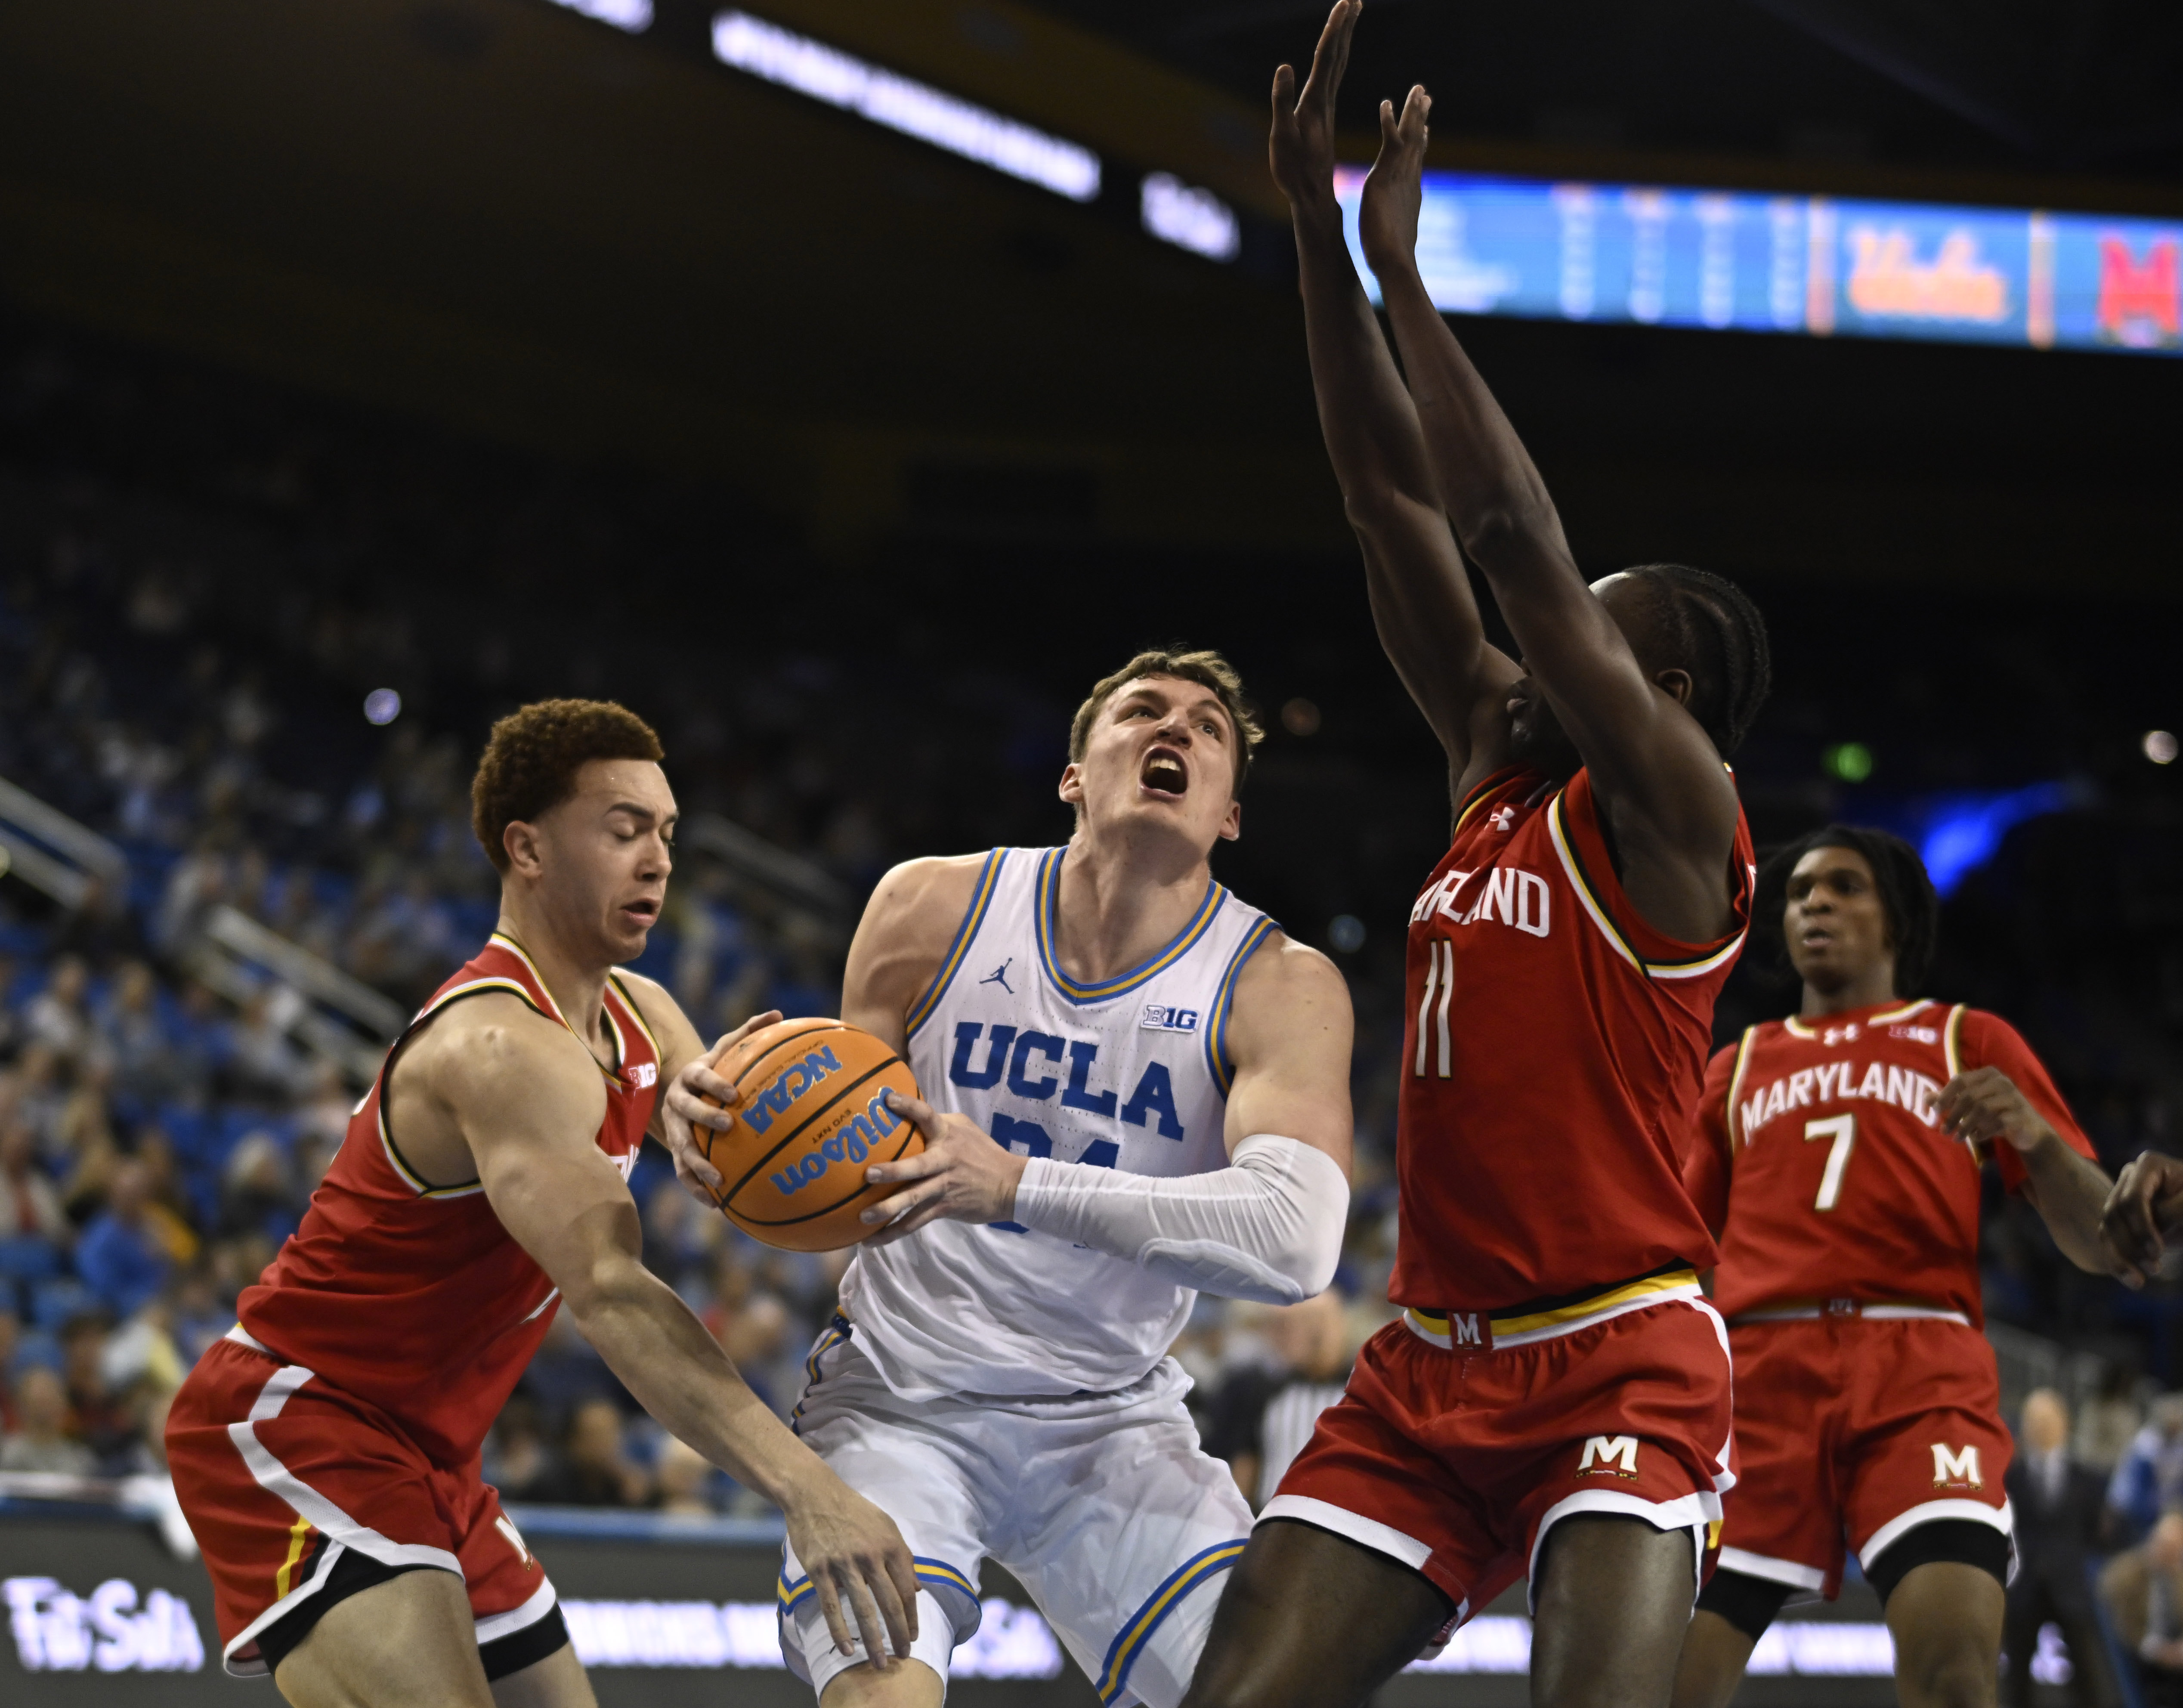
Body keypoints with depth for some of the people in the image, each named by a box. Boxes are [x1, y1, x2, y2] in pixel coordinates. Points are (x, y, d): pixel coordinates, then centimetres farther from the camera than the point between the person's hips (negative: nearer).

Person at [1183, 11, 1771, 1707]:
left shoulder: (1675, 809, -6)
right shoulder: (1499, 770, 13)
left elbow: (1519, 535, -16)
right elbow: (1397, 501, 9)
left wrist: (1401, 268, -13)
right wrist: (1315, 225, 4)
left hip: (1620, 1363, -7)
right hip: (1431, 1368, 7)